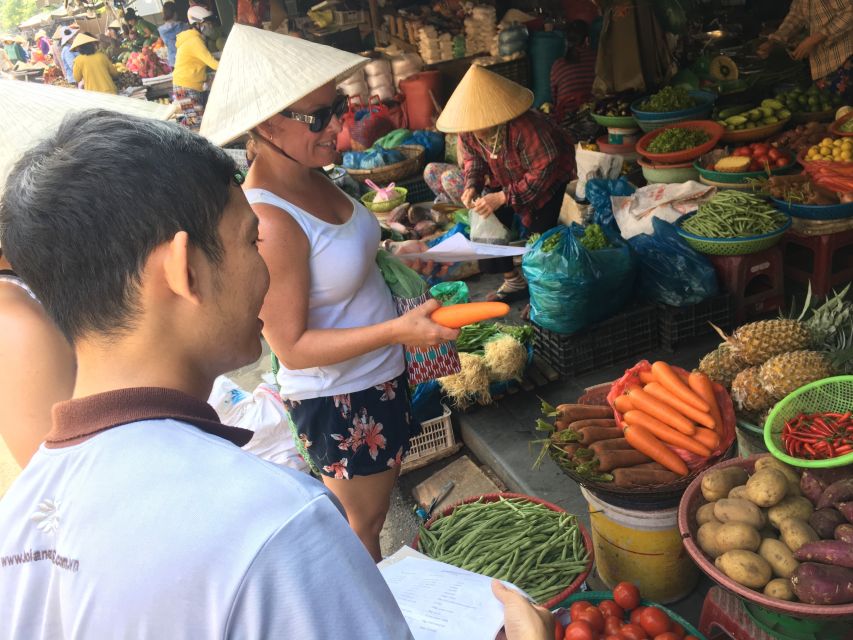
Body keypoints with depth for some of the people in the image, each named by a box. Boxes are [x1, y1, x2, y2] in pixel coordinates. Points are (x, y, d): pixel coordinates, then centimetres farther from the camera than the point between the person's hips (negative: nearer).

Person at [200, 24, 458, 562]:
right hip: (339, 401, -8)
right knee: (365, 522, 14)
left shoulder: (309, 175, -3)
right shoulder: (269, 223, -30)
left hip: (379, 377, 9)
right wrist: (397, 330, -34)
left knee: (375, 501, 25)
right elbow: (292, 346, -26)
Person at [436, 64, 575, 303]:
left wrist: (503, 197, -40)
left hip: (548, 174, -6)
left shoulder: (525, 127, -42)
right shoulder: (467, 129, -23)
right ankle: (514, 282, 12)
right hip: (505, 175, 6)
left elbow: (542, 171, -35)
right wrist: (471, 185, -22)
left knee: (539, 229, -13)